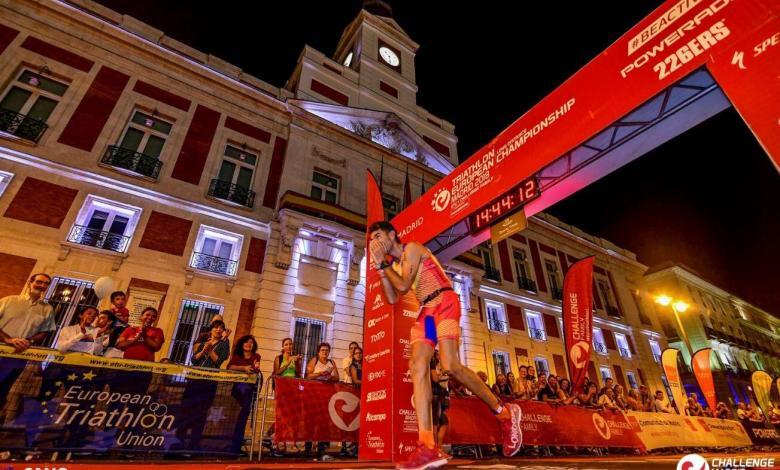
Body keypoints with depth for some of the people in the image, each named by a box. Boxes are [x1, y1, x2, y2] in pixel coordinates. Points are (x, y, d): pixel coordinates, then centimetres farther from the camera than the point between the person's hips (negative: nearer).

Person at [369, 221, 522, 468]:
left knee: (450, 366, -22)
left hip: (444, 302, -8)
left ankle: (504, 413, 0)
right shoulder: (394, 264, 23)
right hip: (426, 309, 8)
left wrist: (383, 262, -1)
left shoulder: (412, 248, -2)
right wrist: (380, 267, 11)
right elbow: (393, 298, 13)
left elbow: (403, 286, -11)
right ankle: (428, 446, -16)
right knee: (417, 366, -12)